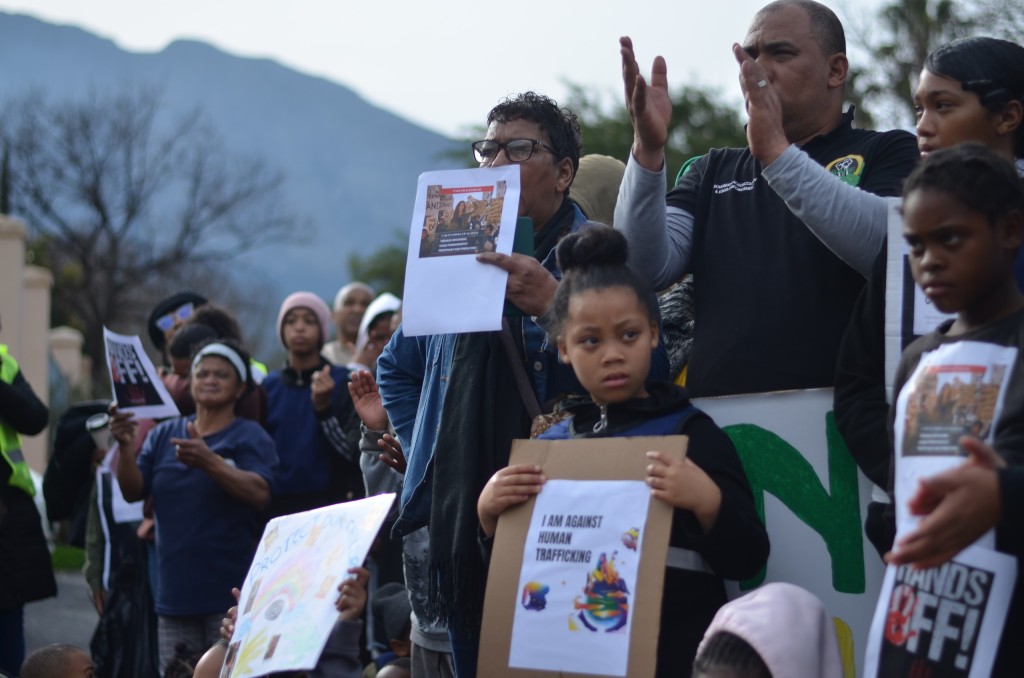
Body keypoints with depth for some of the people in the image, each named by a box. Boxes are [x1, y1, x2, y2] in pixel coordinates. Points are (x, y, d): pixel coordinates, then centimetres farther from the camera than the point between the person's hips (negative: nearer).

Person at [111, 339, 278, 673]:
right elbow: (132, 491, 6)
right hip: (176, 592, 4)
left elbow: (260, 494, -16)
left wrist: (209, 461, -30)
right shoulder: (164, 434, 14)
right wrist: (125, 446, -13)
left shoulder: (249, 436, 0)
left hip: (231, 595, -4)